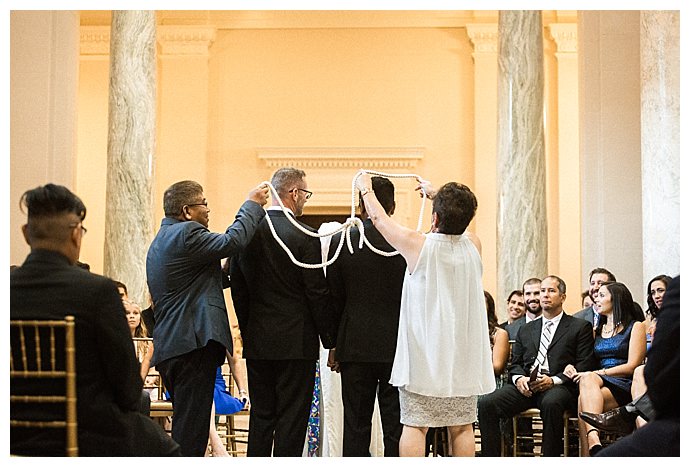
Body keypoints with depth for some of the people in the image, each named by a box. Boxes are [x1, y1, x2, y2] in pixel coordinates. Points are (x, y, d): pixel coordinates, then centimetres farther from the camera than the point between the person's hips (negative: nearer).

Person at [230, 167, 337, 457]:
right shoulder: (304, 237, -12)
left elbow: (238, 289, 9)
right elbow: (318, 294, -10)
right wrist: (330, 342, -2)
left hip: (257, 343, 5)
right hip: (297, 343, -5)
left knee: (260, 415, 13)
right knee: (291, 420, 2)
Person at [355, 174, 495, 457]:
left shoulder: (418, 245, -9)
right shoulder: (473, 246, 1)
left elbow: (379, 218, 6)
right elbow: (457, 223, 25)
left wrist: (365, 188, 24)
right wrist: (435, 194, 40)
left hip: (423, 356, -4)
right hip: (463, 358, 4)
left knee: (414, 425, -2)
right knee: (462, 427, 7)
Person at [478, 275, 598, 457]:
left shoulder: (580, 327, 12)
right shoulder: (526, 329, 27)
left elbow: (584, 366, 1)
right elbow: (515, 364, 23)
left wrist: (554, 380, -13)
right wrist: (519, 378, -2)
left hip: (558, 387, -4)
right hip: (525, 386, 4)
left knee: (551, 403, -40)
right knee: (486, 403, -22)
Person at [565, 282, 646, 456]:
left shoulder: (636, 326, 9)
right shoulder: (596, 330, 27)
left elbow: (632, 366, -3)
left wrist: (598, 373, -13)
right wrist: (572, 367, -3)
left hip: (624, 386, -3)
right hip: (599, 382, 3)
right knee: (587, 379, -35)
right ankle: (594, 442, -53)